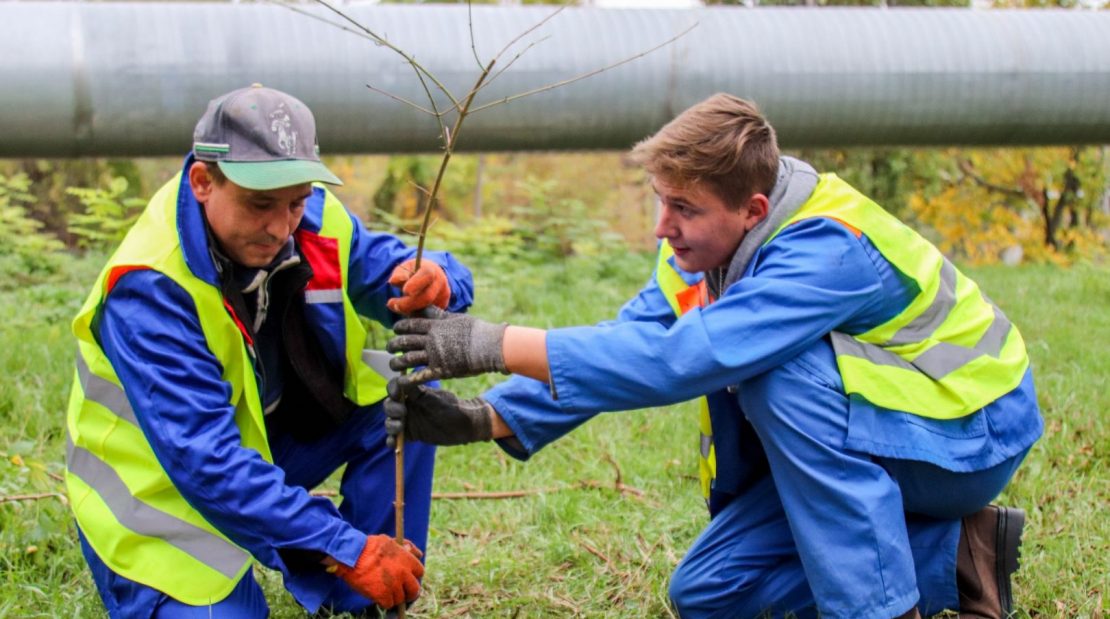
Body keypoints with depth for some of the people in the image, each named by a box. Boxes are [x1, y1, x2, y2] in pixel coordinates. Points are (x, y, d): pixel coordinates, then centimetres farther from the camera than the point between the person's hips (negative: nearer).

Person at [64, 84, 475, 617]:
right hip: (165, 482, -6)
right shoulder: (149, 289, -32)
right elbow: (206, 462, -37)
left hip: (267, 439, 6)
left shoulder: (311, 217, -14)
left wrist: (435, 282, -37)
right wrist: (347, 547, -42)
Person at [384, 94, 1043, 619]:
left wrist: (500, 345, -44)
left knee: (785, 370, -34)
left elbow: (685, 358, -43)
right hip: (843, 440, 8)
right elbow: (625, 344, -7)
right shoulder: (703, 246, -7)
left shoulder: (828, 250, -33)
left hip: (970, 431, -8)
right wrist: (481, 418, -20)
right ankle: (957, 558, 3)